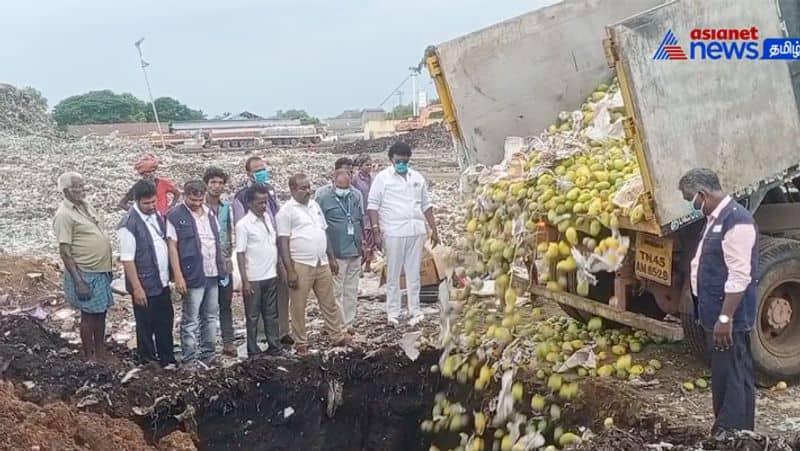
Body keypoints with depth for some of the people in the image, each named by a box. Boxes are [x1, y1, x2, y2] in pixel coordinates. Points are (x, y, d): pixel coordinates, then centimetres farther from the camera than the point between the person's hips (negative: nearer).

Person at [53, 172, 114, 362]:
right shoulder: (64, 215, -18)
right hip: (85, 274, -8)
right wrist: (79, 281, -21)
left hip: (101, 271, 8)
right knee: (89, 316, 4)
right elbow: (65, 253, -18)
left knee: (101, 313, 16)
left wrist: (107, 268, 18)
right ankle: (90, 357, 18)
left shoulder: (86, 206, 8)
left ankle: (101, 353, 29)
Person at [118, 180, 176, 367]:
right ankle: (148, 362, 25)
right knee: (146, 325, 9)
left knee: (165, 321, 17)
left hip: (162, 282, 7)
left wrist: (170, 273, 11)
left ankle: (167, 359, 33)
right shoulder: (129, 224, -19)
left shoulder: (157, 215, 3)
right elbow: (127, 260, -19)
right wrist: (137, 288, -19)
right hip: (145, 285, -7)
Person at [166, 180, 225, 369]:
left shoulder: (210, 214, 11)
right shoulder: (175, 216, -8)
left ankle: (208, 352, 24)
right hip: (193, 276, -6)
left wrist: (221, 267, 10)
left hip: (212, 274, 6)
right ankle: (189, 358, 9)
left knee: (211, 316, 13)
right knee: (190, 320, 1)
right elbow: (172, 247, -11)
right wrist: (178, 276, -16)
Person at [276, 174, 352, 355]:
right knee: (299, 306, 3)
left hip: (322, 264, 6)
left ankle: (337, 336, 24)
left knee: (329, 302, 13)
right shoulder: (286, 211, -9)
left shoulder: (314, 205, 12)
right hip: (300, 265, -6)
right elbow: (283, 242, -12)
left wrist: (331, 258, 17)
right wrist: (290, 270, -16)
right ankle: (301, 343, 14)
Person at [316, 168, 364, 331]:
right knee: (337, 291, 0)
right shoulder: (323, 196, -8)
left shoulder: (356, 195, 7)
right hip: (336, 253, -5)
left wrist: (364, 244, 17)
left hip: (355, 251, 5)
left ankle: (349, 323, 21)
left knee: (352, 291, 11)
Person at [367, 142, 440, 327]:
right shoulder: (382, 177, 0)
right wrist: (376, 231, -12)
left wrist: (434, 230, 14)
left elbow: (426, 205, 17)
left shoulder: (417, 177, 13)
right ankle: (393, 313, 10)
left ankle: (415, 311, 15)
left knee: (414, 274, 8)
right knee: (393, 274, 2)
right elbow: (372, 205, -4)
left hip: (416, 231, 4)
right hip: (393, 232, -4)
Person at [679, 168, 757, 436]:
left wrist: (725, 318, -23)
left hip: (728, 318, -10)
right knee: (723, 375, 17)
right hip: (717, 314, 10)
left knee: (732, 376, -4)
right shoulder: (716, 218, 13)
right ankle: (724, 433, 28)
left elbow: (740, 276, -23)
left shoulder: (736, 220, -19)